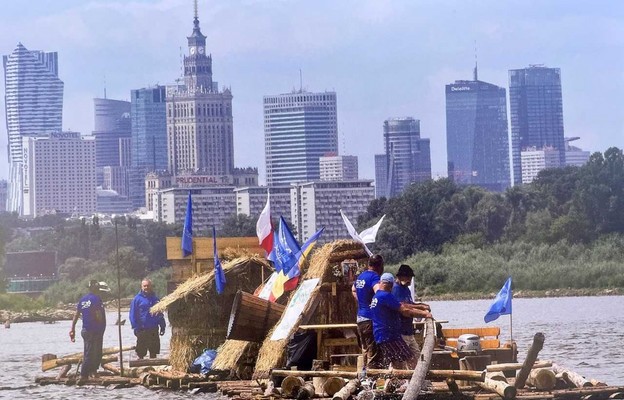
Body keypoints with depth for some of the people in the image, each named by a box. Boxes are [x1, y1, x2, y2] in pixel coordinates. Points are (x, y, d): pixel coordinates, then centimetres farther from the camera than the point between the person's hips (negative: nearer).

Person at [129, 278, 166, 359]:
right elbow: (132, 315, -5)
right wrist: (135, 327, -14)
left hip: (154, 330, 4)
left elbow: (160, 314, 15)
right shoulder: (137, 299, -3)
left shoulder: (155, 299, 10)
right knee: (141, 352, 1)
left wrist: (162, 326, 7)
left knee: (154, 352, 9)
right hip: (142, 330, -4)